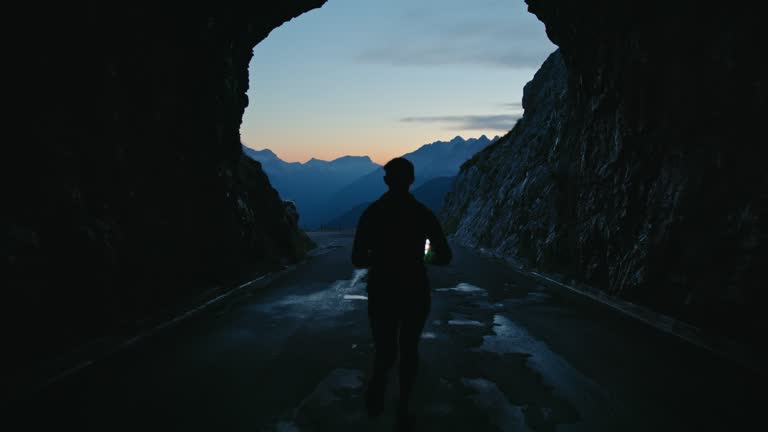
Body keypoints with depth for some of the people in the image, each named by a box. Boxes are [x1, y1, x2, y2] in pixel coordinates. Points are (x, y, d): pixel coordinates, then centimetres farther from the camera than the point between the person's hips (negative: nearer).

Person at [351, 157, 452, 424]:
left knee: (385, 351, 18)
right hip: (415, 292, 1)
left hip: (382, 293, 0)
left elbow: (357, 260, -7)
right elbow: (444, 257, -3)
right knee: (408, 348, 19)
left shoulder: (372, 213, -7)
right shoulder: (423, 213, -7)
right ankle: (403, 407, 26)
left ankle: (375, 393, -3)